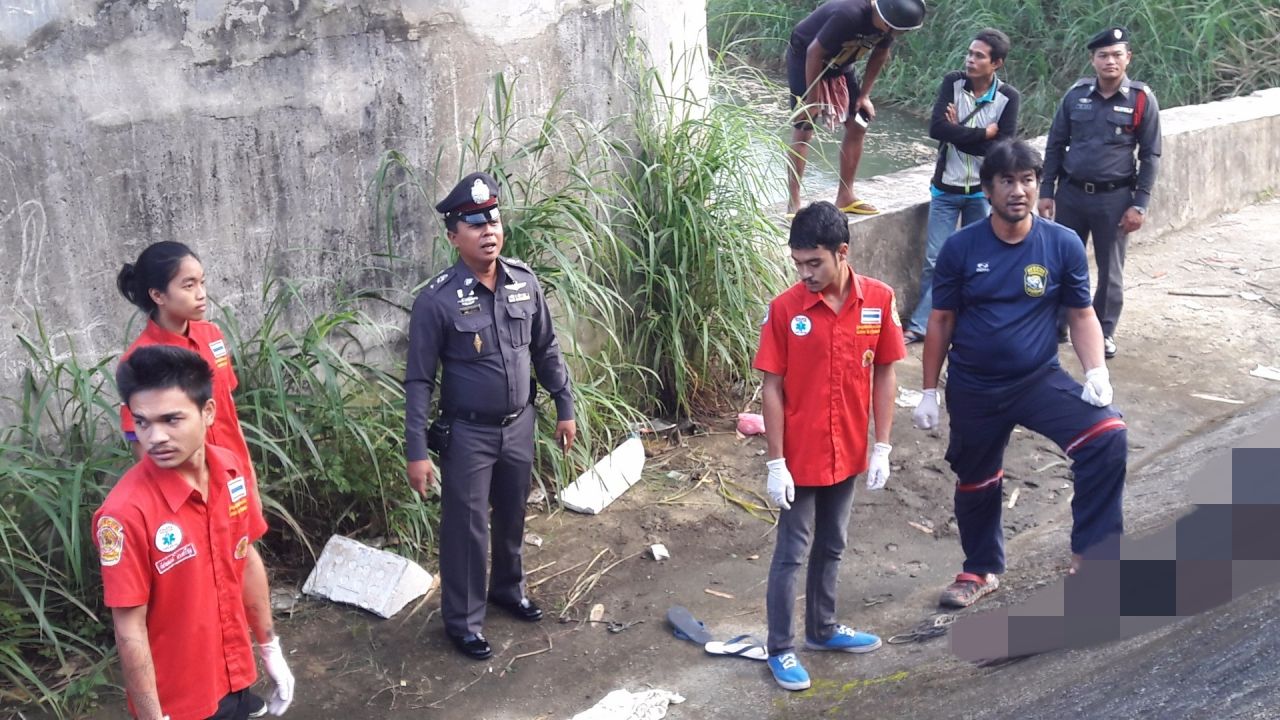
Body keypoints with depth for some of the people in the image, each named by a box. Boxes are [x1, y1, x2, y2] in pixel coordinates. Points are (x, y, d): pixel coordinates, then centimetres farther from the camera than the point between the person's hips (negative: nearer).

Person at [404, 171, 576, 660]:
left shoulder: (525, 282, -5)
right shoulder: (437, 300, -18)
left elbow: (546, 351, 8)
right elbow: (419, 381, -14)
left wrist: (565, 408, 10)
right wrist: (417, 452, -15)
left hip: (519, 426, 5)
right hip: (467, 433, -4)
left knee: (512, 518, 21)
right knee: (466, 528, 5)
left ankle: (508, 589, 45)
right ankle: (462, 621, 22)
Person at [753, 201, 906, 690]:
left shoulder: (879, 300, -8)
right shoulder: (785, 309, -15)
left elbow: (885, 374, 1)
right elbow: (773, 388, -11)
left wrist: (882, 447, -1)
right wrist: (775, 463, -12)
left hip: (848, 452, 3)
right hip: (800, 457, -3)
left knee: (831, 546, 20)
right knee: (791, 552, 7)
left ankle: (823, 628, 39)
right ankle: (780, 649, 21)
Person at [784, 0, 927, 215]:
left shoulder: (889, 20, -16)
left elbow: (879, 55, 3)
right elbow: (814, 53, -29)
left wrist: (864, 95, 2)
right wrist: (812, 100, -21)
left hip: (839, 64, 8)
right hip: (804, 56, -7)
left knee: (857, 125, 3)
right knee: (804, 128, -12)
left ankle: (845, 197, 12)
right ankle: (793, 203, -10)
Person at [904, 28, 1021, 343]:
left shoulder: (1009, 97, -10)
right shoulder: (952, 83, -6)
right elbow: (936, 128, -19)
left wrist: (959, 132, -16)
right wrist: (983, 134, -19)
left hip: (982, 192, 0)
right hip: (946, 189, 0)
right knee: (935, 260, 2)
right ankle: (920, 325, 10)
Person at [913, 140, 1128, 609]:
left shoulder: (1063, 245, -7)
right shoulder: (961, 248, -8)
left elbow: (1081, 315, 1)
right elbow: (941, 321, -1)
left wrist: (1096, 369, -15)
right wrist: (929, 392, 0)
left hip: (1040, 380, 0)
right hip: (972, 389, 1)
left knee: (1108, 436, -24)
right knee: (975, 483, 16)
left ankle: (1091, 553, -11)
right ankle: (982, 570, 42)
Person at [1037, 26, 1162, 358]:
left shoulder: (1142, 99, -7)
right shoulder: (1076, 94, -1)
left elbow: (1150, 156, -3)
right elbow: (1055, 144, 6)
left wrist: (1140, 204, -8)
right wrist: (1047, 191, 4)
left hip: (1114, 197, -2)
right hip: (1071, 193, 2)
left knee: (1110, 270, 9)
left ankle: (1104, 332, 24)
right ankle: (1055, 325, 26)